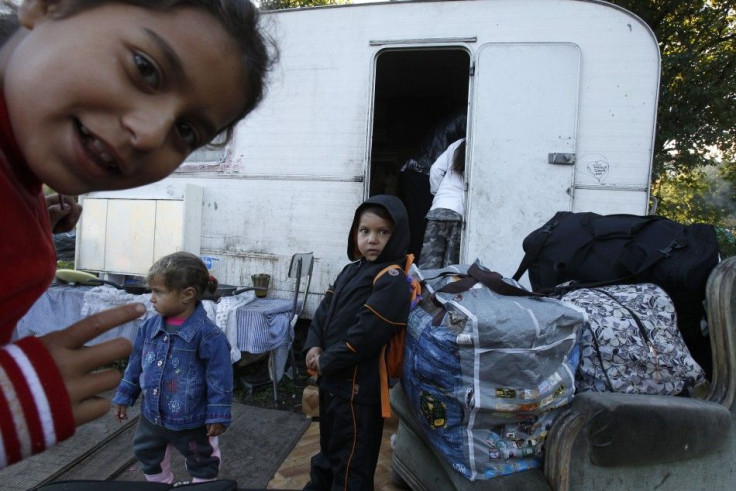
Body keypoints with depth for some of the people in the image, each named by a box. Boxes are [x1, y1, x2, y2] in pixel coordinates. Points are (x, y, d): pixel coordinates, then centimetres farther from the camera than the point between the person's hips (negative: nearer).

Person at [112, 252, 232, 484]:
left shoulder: (208, 334, -26)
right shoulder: (150, 326, -6)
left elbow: (219, 378, -20)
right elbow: (136, 364, 7)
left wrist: (218, 416, -18)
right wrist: (123, 397, 12)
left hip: (191, 421, -6)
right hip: (151, 415, 6)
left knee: (202, 466, 17)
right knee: (149, 458, 28)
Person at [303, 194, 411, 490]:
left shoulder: (391, 280, -19)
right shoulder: (351, 270, 9)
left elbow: (366, 334, -25)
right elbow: (324, 309, 9)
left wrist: (326, 362, -16)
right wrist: (313, 346, -8)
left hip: (357, 385, -9)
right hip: (331, 378, 9)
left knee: (351, 460, 10)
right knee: (329, 445, 30)